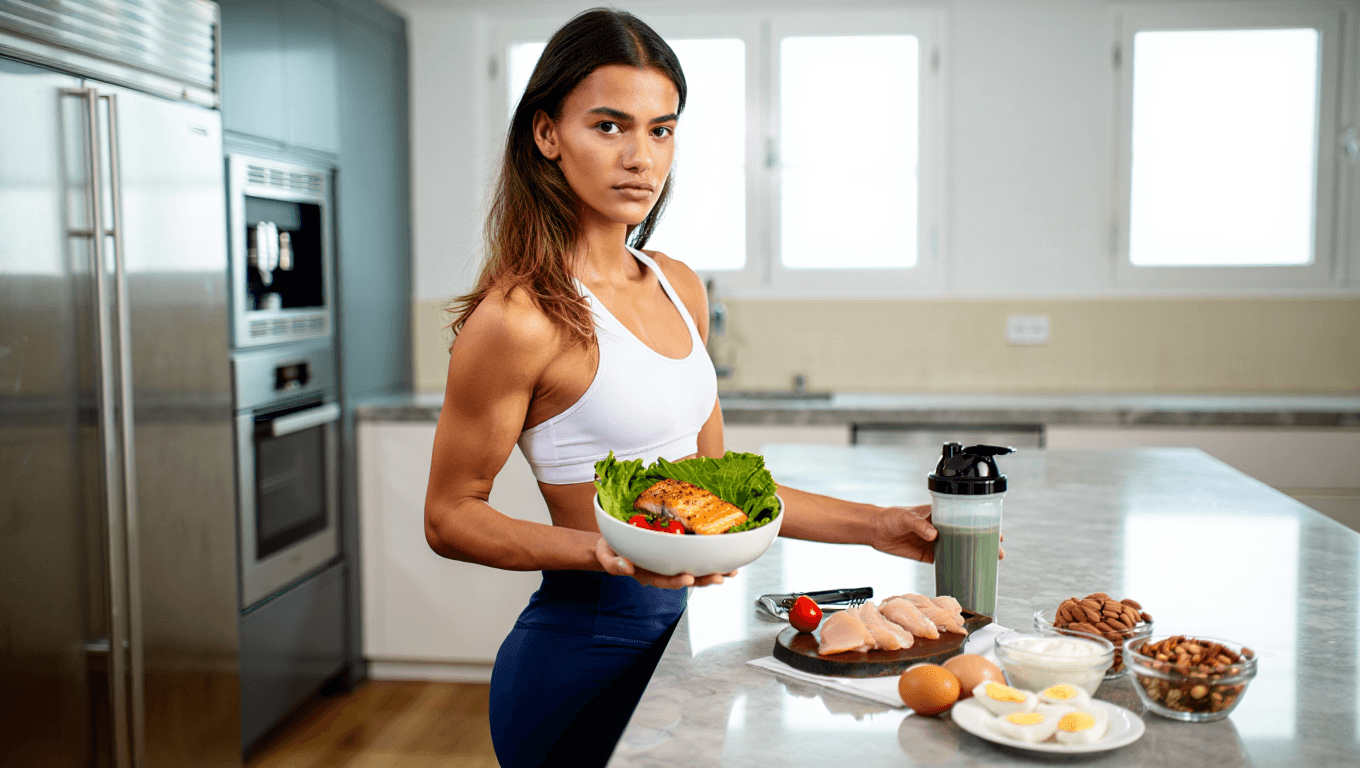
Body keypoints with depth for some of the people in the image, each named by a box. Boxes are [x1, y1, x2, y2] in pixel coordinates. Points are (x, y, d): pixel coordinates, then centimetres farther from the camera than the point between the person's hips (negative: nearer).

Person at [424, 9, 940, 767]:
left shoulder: (678, 287, 5)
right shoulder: (521, 316, -18)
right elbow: (450, 516, -11)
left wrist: (877, 525, 8)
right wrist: (602, 551, -26)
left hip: (671, 631, 7)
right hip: (583, 648, -7)